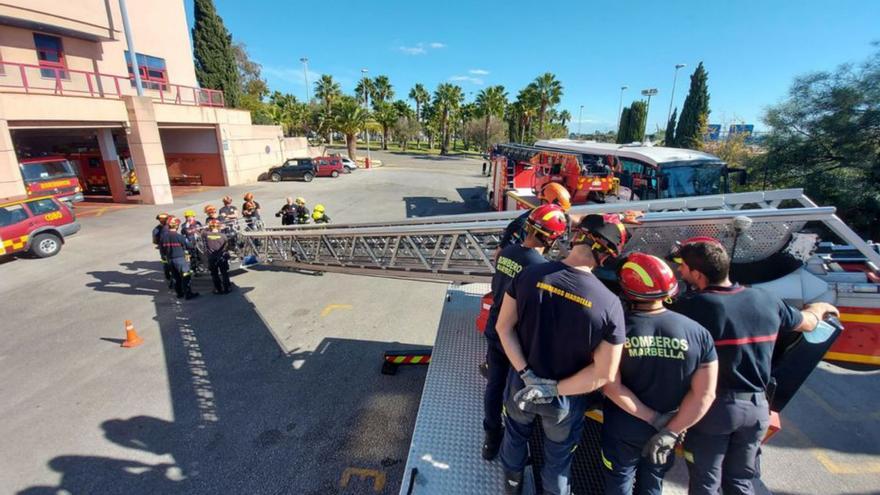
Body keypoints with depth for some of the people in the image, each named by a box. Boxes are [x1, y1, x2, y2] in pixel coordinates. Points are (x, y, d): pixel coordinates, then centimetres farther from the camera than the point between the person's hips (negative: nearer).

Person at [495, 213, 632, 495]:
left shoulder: (529, 275, -21)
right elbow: (604, 373, -19)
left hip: (521, 385, 3)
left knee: (516, 435, 34)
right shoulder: (609, 304, -25)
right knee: (558, 457, 28)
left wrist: (527, 375, -13)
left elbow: (503, 327, -13)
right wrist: (554, 390, -15)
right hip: (566, 400, -2)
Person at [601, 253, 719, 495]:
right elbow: (704, 393, -12)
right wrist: (670, 432, -10)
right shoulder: (697, 332, -14)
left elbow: (611, 386, -21)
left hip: (623, 426, -2)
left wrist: (652, 418, -12)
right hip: (669, 428, 3)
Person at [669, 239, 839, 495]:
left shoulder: (692, 306, -23)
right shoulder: (766, 300, -3)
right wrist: (821, 307, 36)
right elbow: (808, 322, 15)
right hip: (756, 407, 6)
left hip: (712, 408, -5)